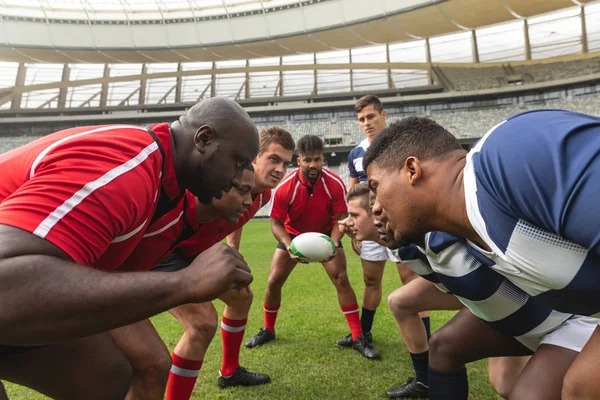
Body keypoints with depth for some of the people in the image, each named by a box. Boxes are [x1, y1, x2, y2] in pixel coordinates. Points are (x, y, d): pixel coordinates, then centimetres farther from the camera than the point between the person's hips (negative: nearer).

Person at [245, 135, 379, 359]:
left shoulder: (335, 184, -26)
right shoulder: (284, 187, -28)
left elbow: (340, 219, -17)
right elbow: (276, 223, -20)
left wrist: (334, 243, -36)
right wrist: (289, 246, -38)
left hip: (325, 234, 0)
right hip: (292, 235, 1)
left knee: (341, 278, -14)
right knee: (274, 281, -2)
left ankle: (358, 338, -1)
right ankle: (268, 330, 24)